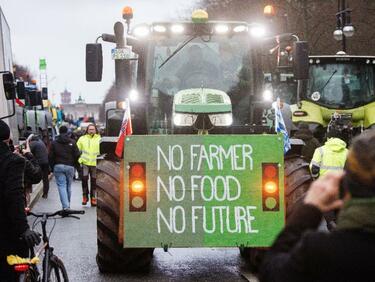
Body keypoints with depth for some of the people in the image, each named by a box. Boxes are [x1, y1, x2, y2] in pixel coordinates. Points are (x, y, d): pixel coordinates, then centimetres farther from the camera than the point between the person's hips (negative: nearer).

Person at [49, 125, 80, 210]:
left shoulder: (54, 143, 3)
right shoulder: (72, 142, 2)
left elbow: (51, 156, 1)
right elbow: (77, 155, -2)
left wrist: (52, 167, 11)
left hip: (58, 167, -1)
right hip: (70, 167, 1)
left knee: (62, 186, -4)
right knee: (68, 186, 13)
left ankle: (65, 206, -16)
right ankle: (67, 205, 21)